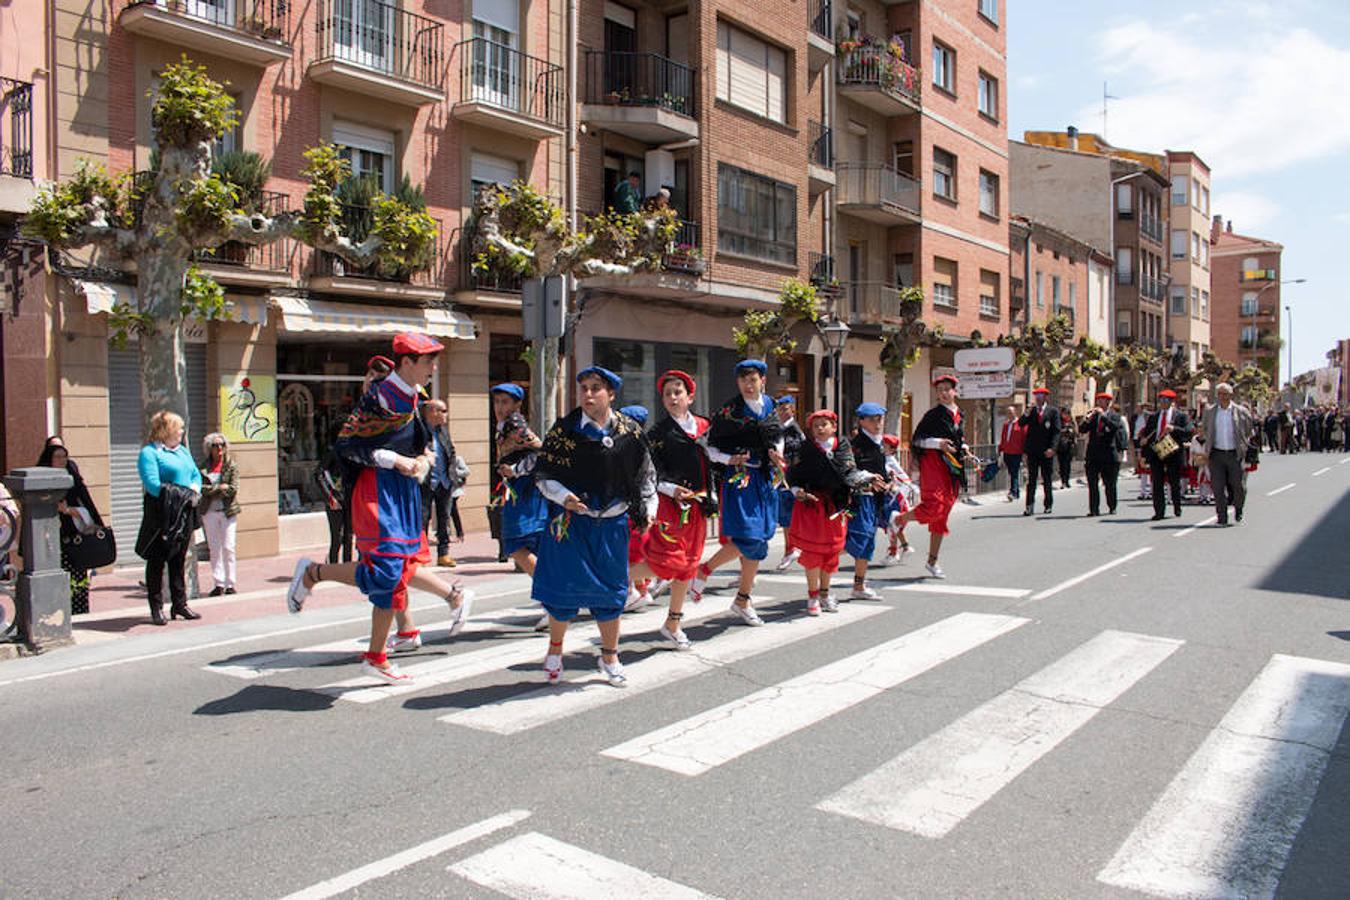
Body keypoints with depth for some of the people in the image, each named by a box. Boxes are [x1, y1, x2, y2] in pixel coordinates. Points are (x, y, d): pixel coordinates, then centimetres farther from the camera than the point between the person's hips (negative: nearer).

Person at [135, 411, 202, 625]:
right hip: (162, 513, -7)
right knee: (157, 561, 1)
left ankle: (179, 604, 20)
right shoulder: (149, 453, -8)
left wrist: (194, 490, -3)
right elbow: (152, 484, -19)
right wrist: (181, 494, -21)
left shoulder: (183, 451, 18)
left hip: (184, 513, 7)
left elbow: (196, 475, 18)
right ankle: (156, 608, 8)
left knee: (179, 560, 13)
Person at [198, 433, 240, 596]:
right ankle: (219, 584, 9)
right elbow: (202, 488, -5)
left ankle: (230, 583, 3)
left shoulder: (232, 466, 2)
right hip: (210, 512, 2)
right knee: (214, 549, 4)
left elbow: (233, 489, -7)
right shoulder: (203, 467, 7)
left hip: (228, 511, -2)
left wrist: (212, 491, -10)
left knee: (228, 548, -4)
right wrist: (221, 487, -13)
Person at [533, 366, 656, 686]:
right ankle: (555, 650, 25)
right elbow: (543, 474, -2)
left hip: (612, 523, 2)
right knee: (563, 586, 3)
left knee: (611, 589, 9)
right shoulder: (564, 429, -5)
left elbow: (645, 473, 10)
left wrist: (648, 509, 2)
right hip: (570, 521, -2)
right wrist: (563, 496, -18)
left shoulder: (629, 431, 1)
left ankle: (609, 656, 26)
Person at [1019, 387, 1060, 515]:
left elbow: (1056, 431, -4)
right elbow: (1021, 424, -1)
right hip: (1032, 451, 1)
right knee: (1031, 479, -3)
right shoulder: (1031, 411, 11)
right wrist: (1028, 412, -13)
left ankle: (1049, 504, 21)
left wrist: (1052, 448, -14)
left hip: (1046, 451, -1)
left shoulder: (1053, 411, 2)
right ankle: (1029, 506, -5)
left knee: (1047, 479, 8)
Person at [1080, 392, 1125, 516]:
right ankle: (1094, 509, -1)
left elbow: (1115, 427, -16)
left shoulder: (1114, 416, 4)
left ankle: (1112, 508, 17)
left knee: (1110, 484, 4)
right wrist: (1087, 419, -13)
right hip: (1093, 455, 2)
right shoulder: (1092, 414, 11)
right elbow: (1081, 430, 4)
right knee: (1092, 484, -3)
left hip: (1109, 454, -2)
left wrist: (1103, 415, -19)